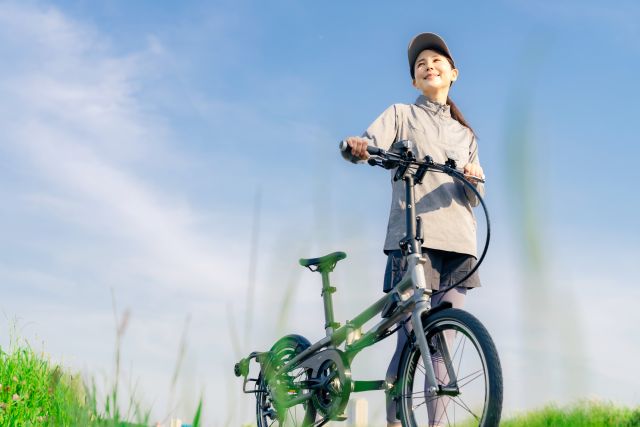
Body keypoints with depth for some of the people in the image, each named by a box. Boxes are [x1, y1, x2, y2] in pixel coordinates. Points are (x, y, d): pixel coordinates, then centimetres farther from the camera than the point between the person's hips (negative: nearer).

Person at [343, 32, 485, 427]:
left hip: (458, 242, 4)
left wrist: (474, 178, -7)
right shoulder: (401, 114, 16)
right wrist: (357, 147, -27)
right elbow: (371, 143, -3)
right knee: (411, 338, -11)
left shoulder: (465, 133, 26)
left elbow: (475, 196, 17)